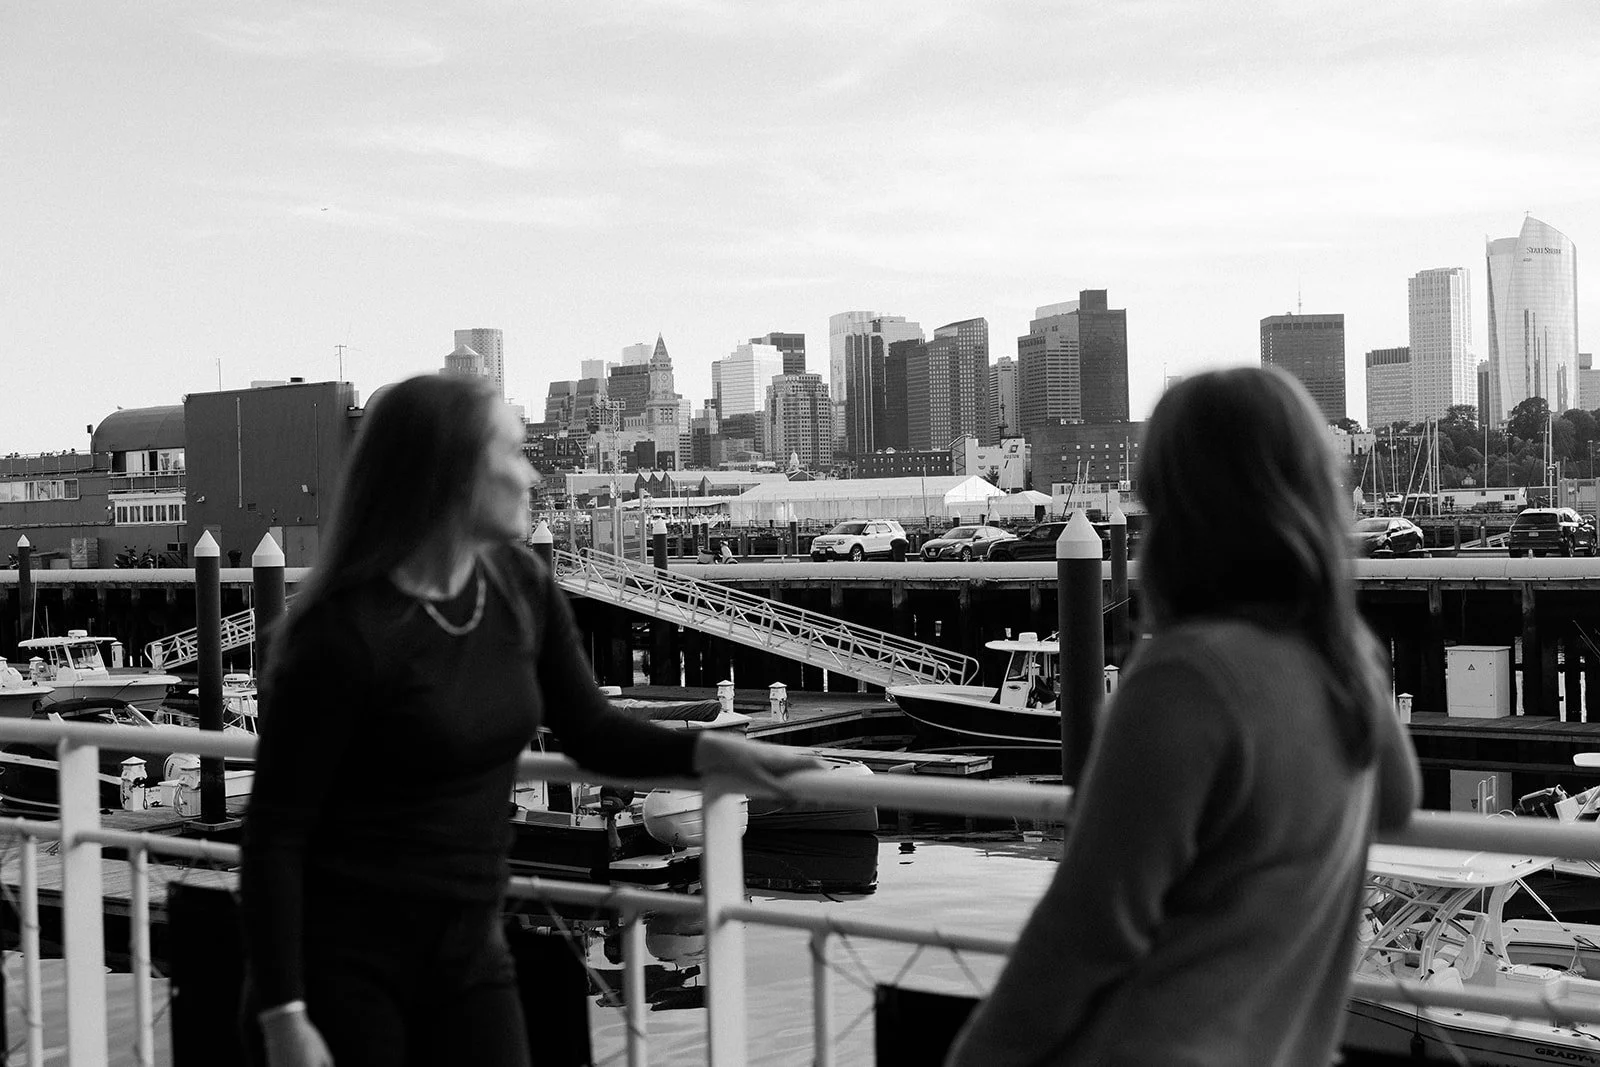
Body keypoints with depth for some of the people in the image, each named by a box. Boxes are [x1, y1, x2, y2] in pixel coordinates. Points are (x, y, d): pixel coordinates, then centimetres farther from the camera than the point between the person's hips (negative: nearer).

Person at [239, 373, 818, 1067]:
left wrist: (705, 752, -6)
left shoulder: (520, 587, 0)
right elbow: (273, 837, -15)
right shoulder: (341, 634, -18)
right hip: (339, 964, -5)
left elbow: (591, 731, 11)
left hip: (468, 954, 5)